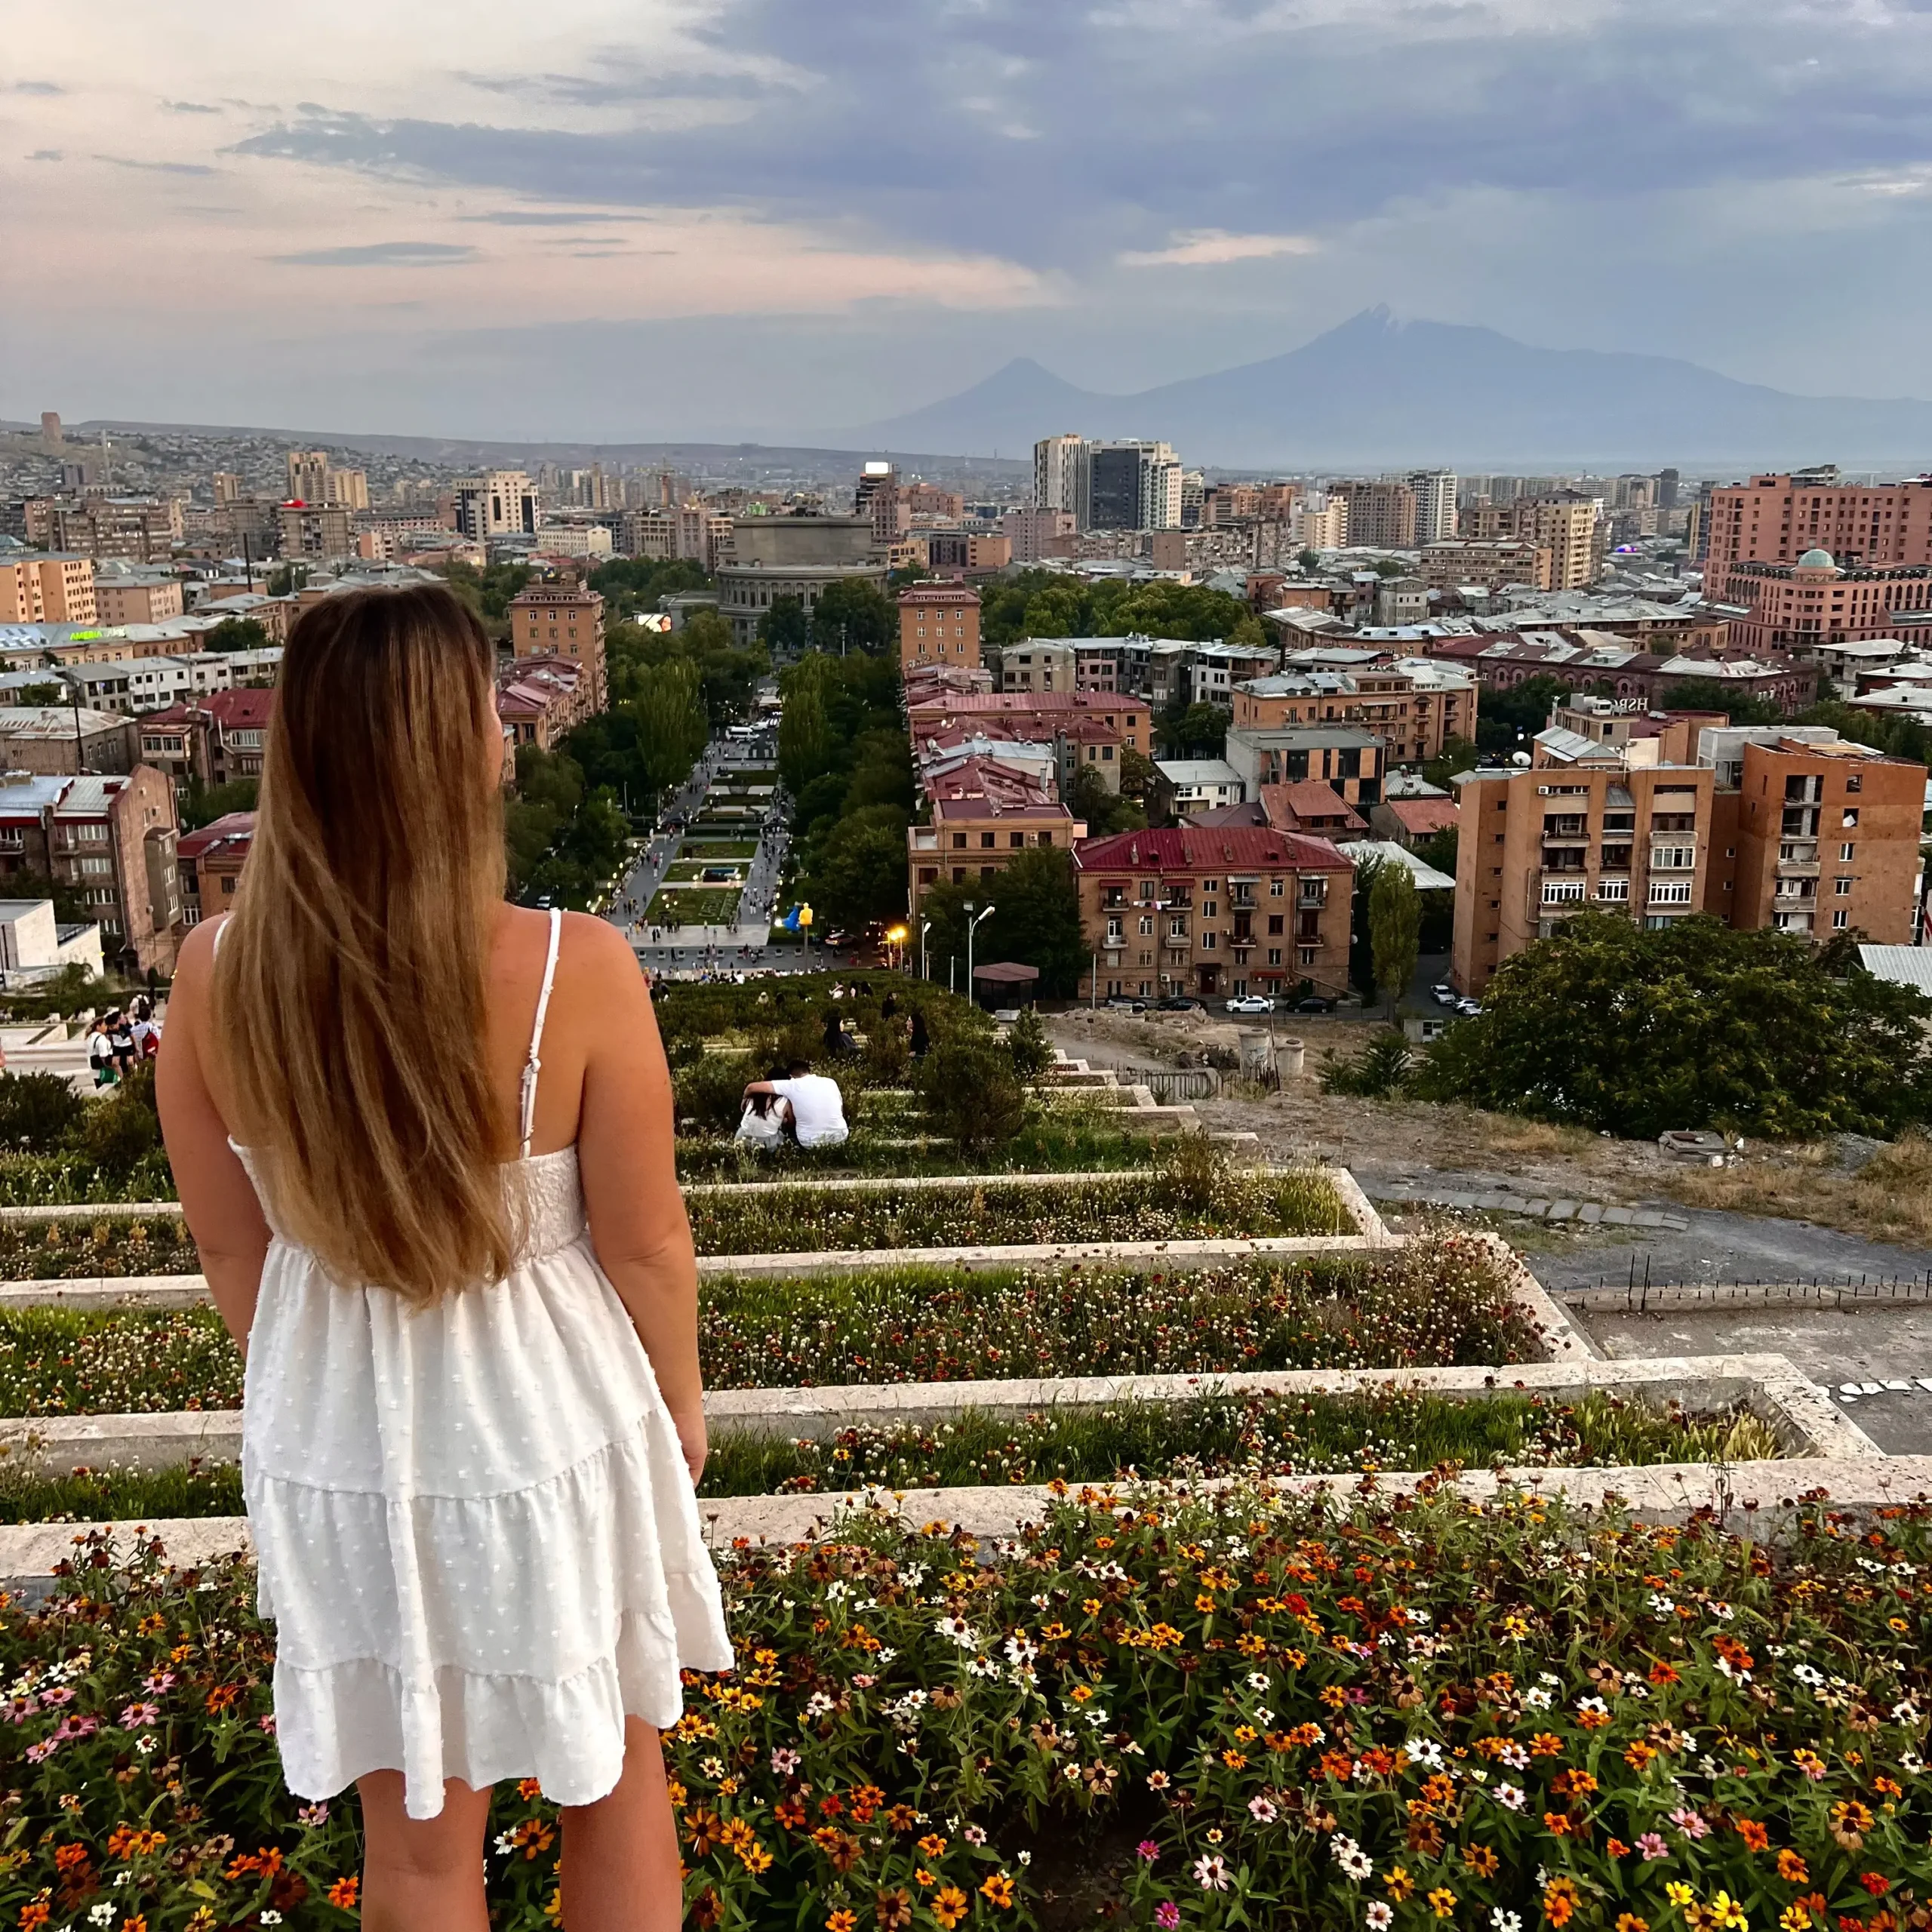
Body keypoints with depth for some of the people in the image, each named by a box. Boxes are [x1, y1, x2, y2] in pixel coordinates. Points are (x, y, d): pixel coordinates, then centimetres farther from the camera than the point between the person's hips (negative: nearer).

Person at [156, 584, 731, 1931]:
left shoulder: (218, 974, -16)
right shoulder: (575, 969, -26)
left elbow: (232, 1245, -3)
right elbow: (645, 1245, -15)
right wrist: (681, 1404, 4)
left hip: (339, 1449, 3)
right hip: (549, 1432, -2)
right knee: (615, 1788, 24)